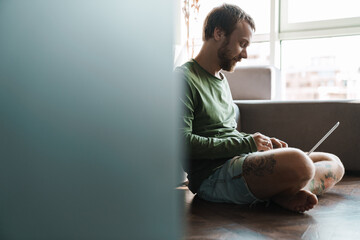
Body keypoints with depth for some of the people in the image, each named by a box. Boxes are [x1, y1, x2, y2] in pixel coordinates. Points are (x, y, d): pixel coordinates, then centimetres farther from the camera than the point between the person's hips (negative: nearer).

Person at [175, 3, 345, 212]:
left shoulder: (222, 79, 24)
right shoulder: (184, 79, -6)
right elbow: (182, 142, -17)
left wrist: (264, 143, 9)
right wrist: (247, 144, -13)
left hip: (244, 160, 10)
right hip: (212, 174, -10)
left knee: (333, 164, 5)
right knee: (297, 162, -35)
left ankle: (284, 193, -17)